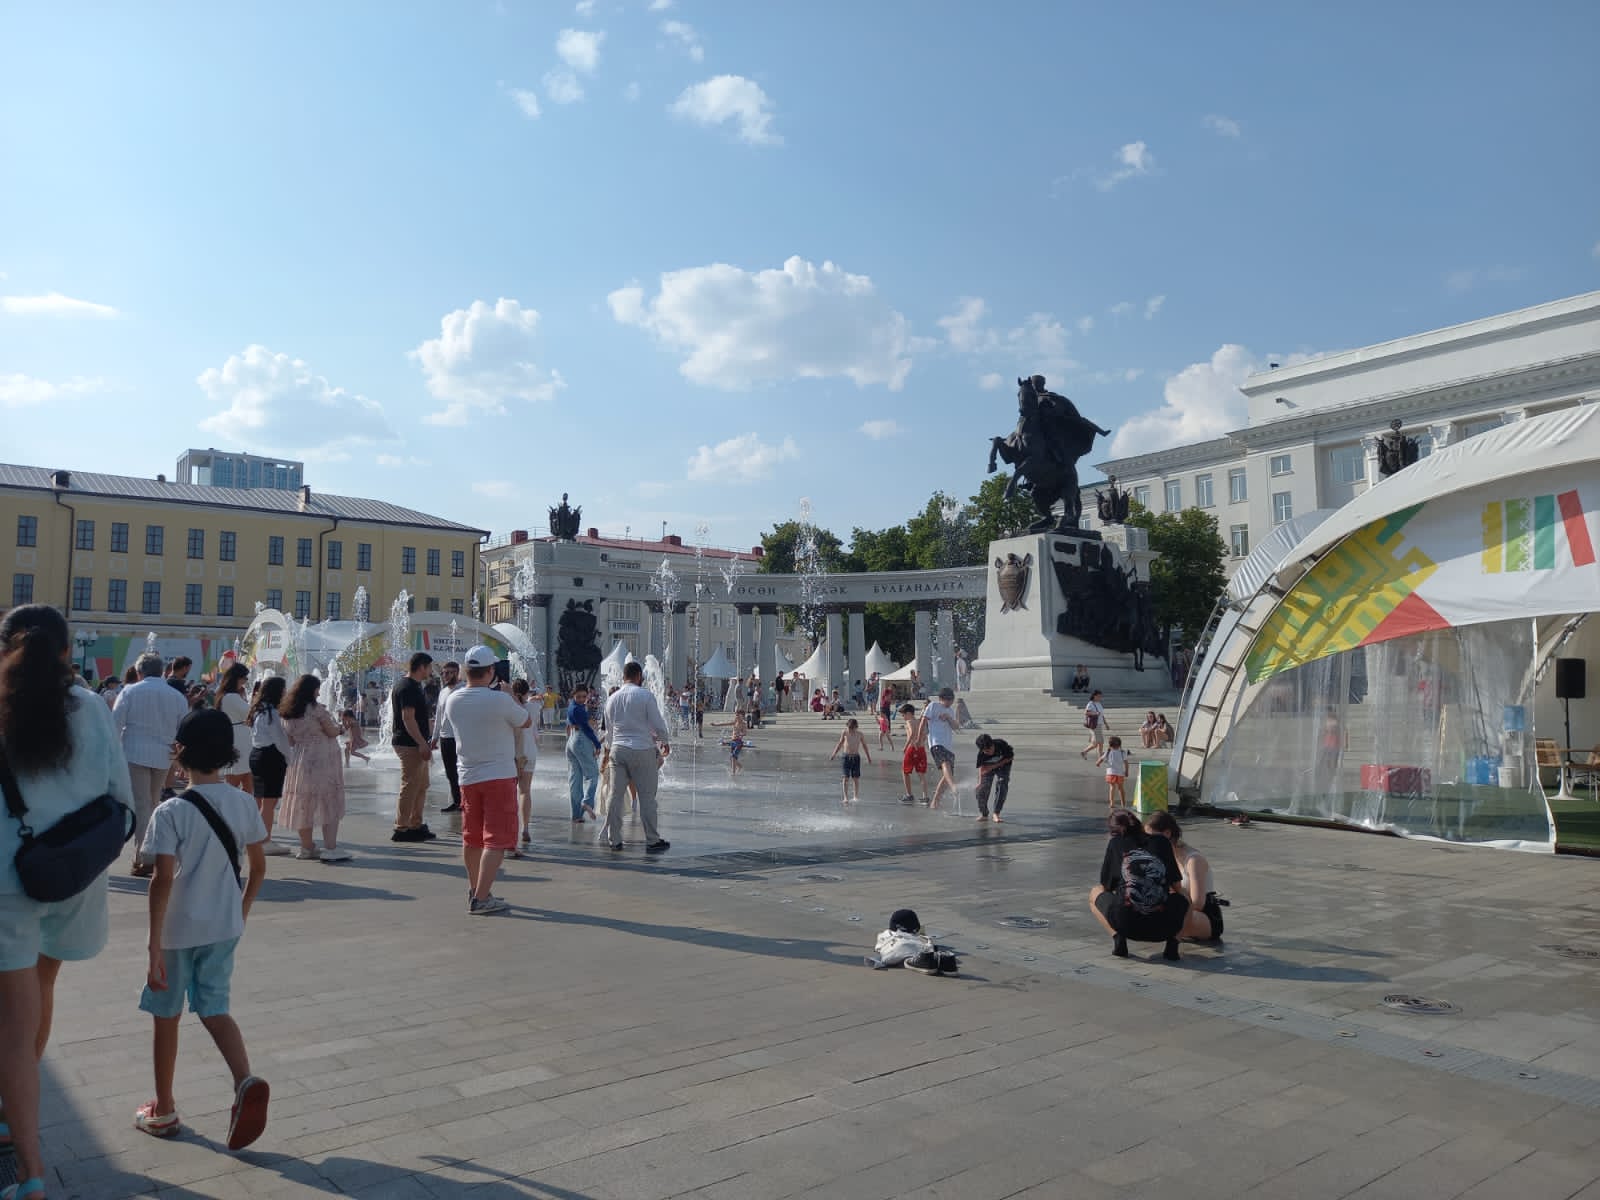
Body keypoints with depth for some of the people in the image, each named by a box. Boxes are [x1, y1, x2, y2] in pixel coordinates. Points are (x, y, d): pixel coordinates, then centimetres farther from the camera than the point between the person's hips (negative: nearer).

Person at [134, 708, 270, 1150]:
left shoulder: (171, 812, -17)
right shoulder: (244, 804, -2)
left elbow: (163, 879, -21)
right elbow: (258, 868, 4)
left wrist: (154, 943, -16)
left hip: (179, 930, -4)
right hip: (224, 928, 4)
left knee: (167, 1017, 15)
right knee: (214, 1010, 13)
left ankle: (163, 1110, 28)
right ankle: (246, 1081, -10)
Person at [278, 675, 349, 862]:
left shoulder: (288, 713, 9)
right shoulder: (317, 709, -13)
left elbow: (290, 740, 15)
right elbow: (333, 732, -11)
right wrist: (337, 726, 10)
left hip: (299, 761, 7)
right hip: (321, 761, -7)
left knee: (304, 804, 12)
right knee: (329, 804, -3)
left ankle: (307, 847, 19)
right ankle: (330, 848, -6)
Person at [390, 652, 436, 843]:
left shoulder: (413, 686, 16)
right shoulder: (408, 688, -16)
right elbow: (408, 718, -23)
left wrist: (425, 742, 24)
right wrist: (422, 744, -24)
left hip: (416, 744, 11)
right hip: (409, 745, -11)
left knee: (421, 785, 15)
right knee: (410, 787, -6)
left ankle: (416, 826, 22)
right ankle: (401, 829, -1)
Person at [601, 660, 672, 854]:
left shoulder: (612, 698, 11)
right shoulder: (645, 696, -5)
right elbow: (658, 724, -5)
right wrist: (665, 742, 13)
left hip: (618, 750, 5)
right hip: (642, 750, -5)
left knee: (614, 796, 8)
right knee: (647, 797, 0)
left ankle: (613, 840, 12)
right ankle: (652, 841, 4)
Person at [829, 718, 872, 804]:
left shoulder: (859, 734, -1)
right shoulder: (844, 733, -1)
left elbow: (864, 746, 10)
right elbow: (840, 744, 10)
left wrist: (868, 757, 15)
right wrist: (833, 755, 13)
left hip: (856, 757, 1)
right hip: (847, 757, 0)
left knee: (856, 778, 3)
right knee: (846, 778, -5)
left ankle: (856, 796, 16)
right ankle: (846, 797, -3)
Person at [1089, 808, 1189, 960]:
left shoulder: (1115, 844, 14)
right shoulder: (1162, 842, 18)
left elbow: (1106, 886, 21)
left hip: (1126, 923, -2)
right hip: (1163, 926, 2)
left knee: (1095, 892, 29)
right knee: (1183, 899, 35)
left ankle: (1118, 937, 5)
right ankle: (1172, 940, 7)